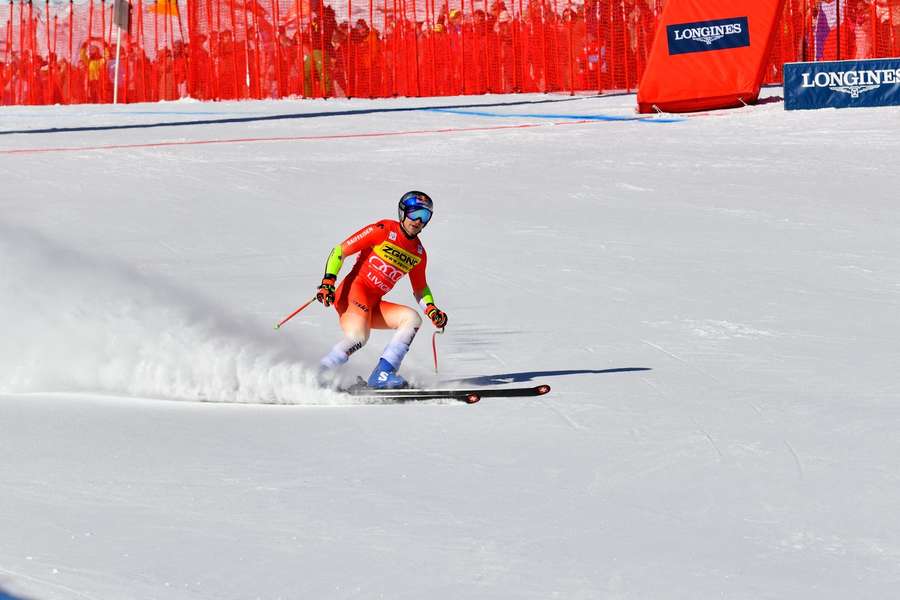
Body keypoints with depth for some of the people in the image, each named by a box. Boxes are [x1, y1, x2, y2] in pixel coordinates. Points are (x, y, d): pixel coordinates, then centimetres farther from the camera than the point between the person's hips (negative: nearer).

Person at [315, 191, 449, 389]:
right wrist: (328, 281, -18)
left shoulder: (419, 253, 15)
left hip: (374, 306, 7)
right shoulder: (383, 230, -5)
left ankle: (382, 375, -19)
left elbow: (420, 289, 28)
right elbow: (340, 251, -6)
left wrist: (432, 310, 8)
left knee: (412, 319, -11)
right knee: (358, 336, -32)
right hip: (354, 290, -7)